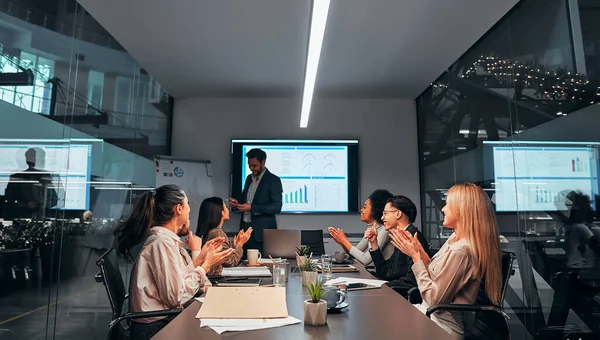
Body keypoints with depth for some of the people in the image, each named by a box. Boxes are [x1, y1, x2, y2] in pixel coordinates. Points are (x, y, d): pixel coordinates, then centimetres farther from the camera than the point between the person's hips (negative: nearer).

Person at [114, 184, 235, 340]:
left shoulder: (166, 238, 7)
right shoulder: (163, 241, -21)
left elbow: (180, 279, 4)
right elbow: (177, 296, -23)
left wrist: (200, 257, 9)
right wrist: (206, 266, -15)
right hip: (156, 327, -8)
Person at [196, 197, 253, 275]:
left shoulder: (209, 231, 11)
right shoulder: (218, 233, -16)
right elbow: (231, 262, -14)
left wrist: (235, 243, 15)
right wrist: (240, 243, -4)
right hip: (217, 276, -9)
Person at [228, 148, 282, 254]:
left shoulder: (273, 180, -8)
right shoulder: (249, 178, 13)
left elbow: (277, 207, -15)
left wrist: (251, 208, -22)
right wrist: (237, 203, -1)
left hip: (262, 232, -6)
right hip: (245, 228, 6)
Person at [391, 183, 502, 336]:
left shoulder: (460, 251, -27)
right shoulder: (455, 238, 3)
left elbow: (434, 299, -21)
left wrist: (416, 256, -17)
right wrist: (419, 250, -4)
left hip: (441, 324, -8)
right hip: (430, 312, 8)